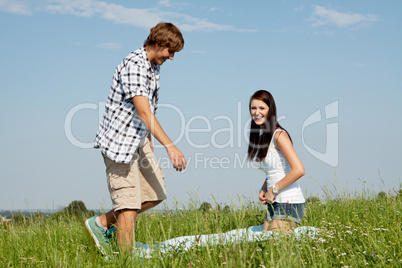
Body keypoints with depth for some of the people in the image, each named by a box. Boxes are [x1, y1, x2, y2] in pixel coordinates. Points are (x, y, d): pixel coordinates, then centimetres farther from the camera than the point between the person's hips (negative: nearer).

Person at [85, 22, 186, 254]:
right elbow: (143, 111, -31)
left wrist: (148, 139, 25)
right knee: (129, 204, -9)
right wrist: (170, 146, -37)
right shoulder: (134, 65, -21)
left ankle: (102, 223, 20)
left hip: (139, 140, 10)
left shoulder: (154, 67, 10)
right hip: (120, 141, -10)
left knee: (155, 195, 9)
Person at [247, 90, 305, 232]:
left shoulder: (279, 135, -14)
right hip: (274, 203, 8)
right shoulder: (261, 136, 13)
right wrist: (263, 190, 6)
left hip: (289, 204, -8)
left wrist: (273, 190, -14)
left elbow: (299, 170, -22)